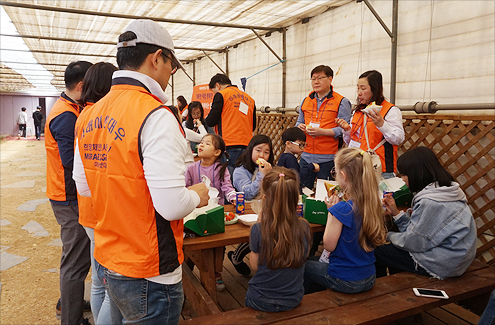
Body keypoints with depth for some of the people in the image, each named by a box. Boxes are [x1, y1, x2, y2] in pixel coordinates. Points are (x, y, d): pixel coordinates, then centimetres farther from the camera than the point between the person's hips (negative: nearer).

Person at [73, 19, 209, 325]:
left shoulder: (89, 116, 2)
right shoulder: (156, 116, -23)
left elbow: (84, 186, 11)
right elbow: (172, 206, -27)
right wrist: (197, 195, -7)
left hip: (107, 263, 7)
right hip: (148, 276, -7)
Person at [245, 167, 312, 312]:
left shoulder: (258, 230, -26)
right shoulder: (304, 227, -17)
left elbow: (255, 266, -10)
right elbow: (302, 258, 2)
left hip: (262, 302, -3)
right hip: (294, 300, 3)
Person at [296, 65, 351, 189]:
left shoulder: (341, 102, -3)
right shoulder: (306, 101, 14)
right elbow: (299, 122, 24)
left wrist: (323, 131, -19)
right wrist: (300, 127, 1)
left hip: (328, 160, -5)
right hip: (306, 156, 5)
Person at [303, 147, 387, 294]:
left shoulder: (341, 209, -28)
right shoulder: (373, 204, -6)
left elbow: (329, 245, -17)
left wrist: (332, 210, -12)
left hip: (345, 281, -7)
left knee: (305, 265, 20)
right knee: (316, 261, 30)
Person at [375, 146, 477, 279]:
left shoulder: (430, 203, -27)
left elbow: (413, 243, -18)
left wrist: (389, 236, -1)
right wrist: (396, 212, 3)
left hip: (440, 266, -9)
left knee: (377, 250, 0)